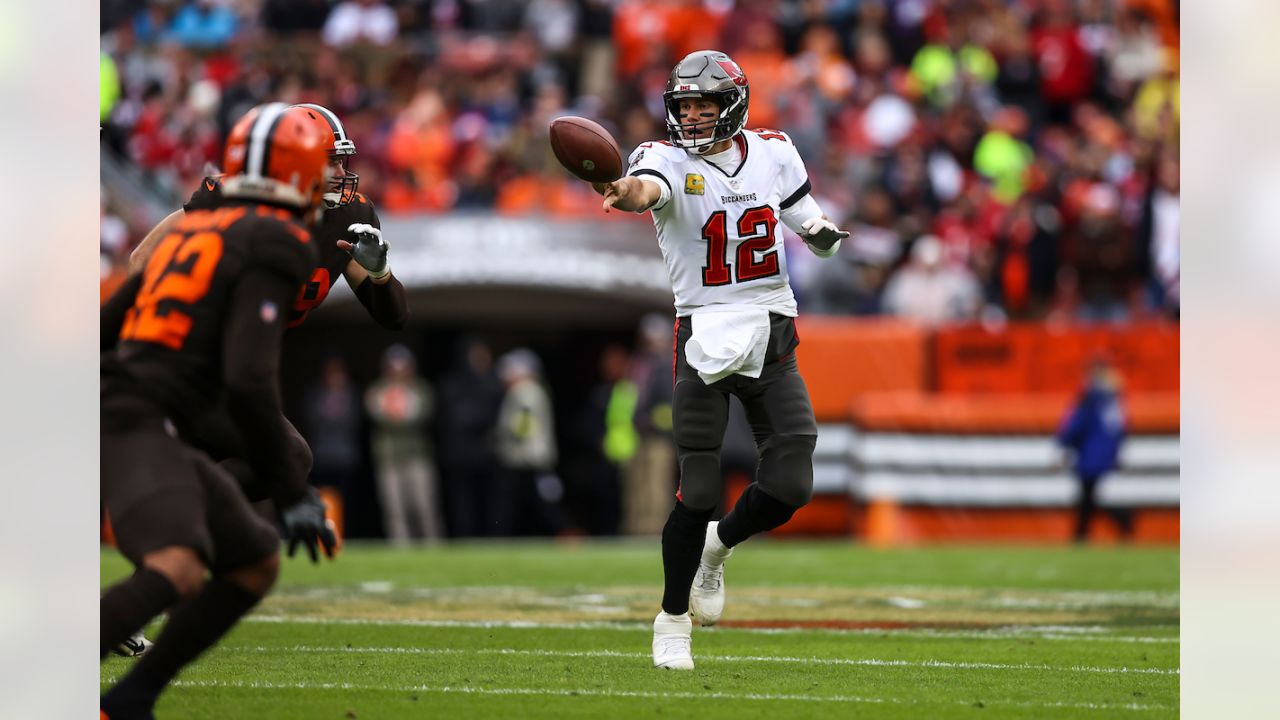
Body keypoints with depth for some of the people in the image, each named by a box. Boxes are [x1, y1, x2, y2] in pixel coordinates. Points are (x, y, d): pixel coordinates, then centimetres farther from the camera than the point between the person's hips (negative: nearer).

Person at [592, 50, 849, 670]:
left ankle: (720, 545, 28)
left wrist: (824, 233, -6)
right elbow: (650, 187, -32)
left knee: (790, 488, -4)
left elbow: (809, 221, 19)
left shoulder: (774, 154, 5)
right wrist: (627, 193, -57)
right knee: (698, 493, -5)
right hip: (703, 337, -3)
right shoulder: (669, 159, -7)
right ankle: (672, 621, 13)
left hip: (771, 338, 3)